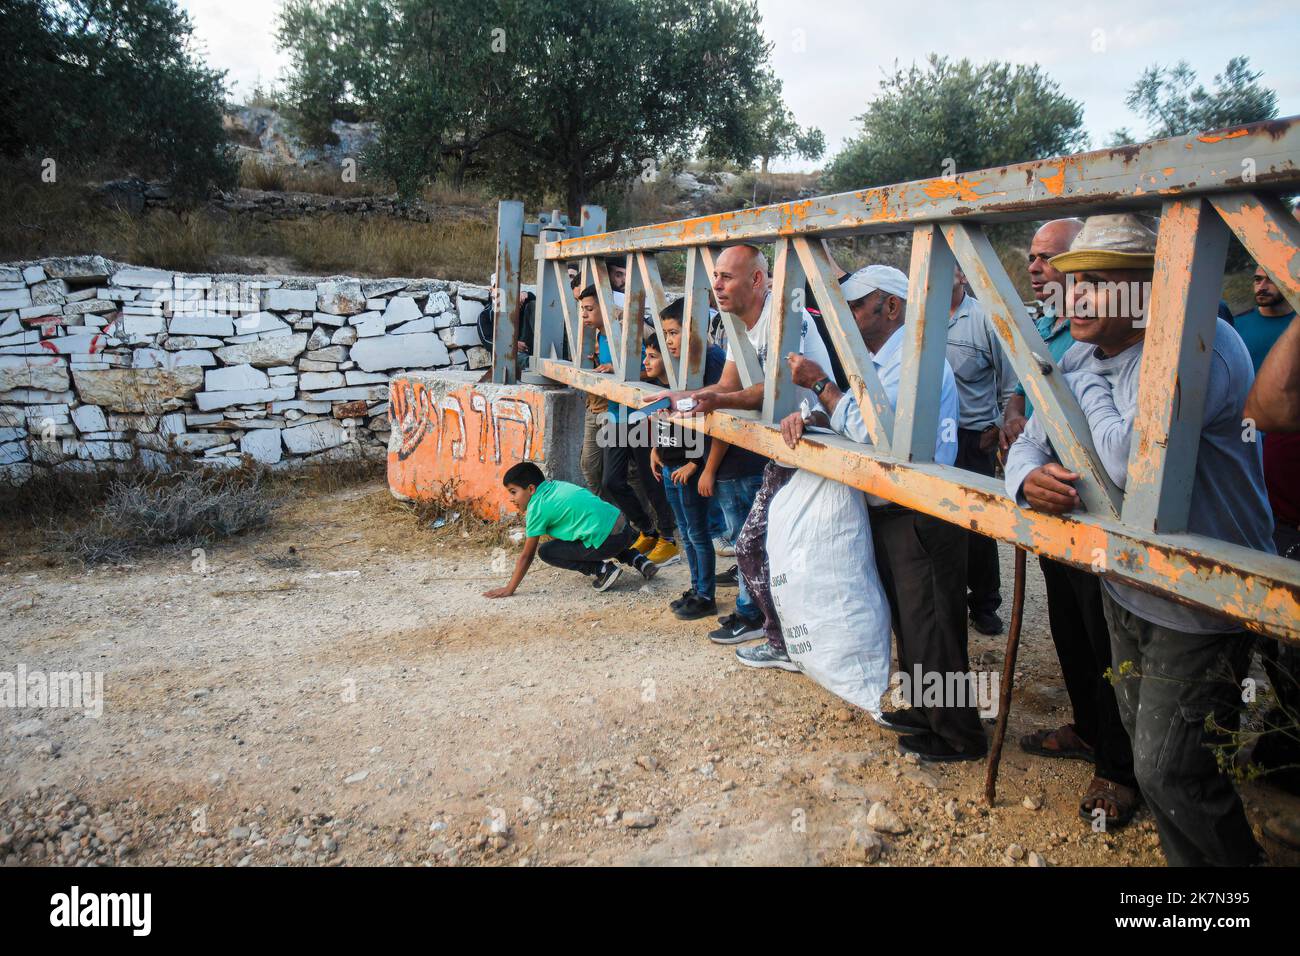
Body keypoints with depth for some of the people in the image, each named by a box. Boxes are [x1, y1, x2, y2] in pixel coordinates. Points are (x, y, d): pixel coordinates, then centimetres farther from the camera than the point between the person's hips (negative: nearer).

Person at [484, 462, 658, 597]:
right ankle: (640, 561, 21)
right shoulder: (555, 485, 18)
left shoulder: (536, 508, -3)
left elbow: (526, 555, 1)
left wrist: (509, 589, 7)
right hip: (624, 528, 8)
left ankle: (602, 570, -2)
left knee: (545, 551, 2)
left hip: (605, 541, -8)